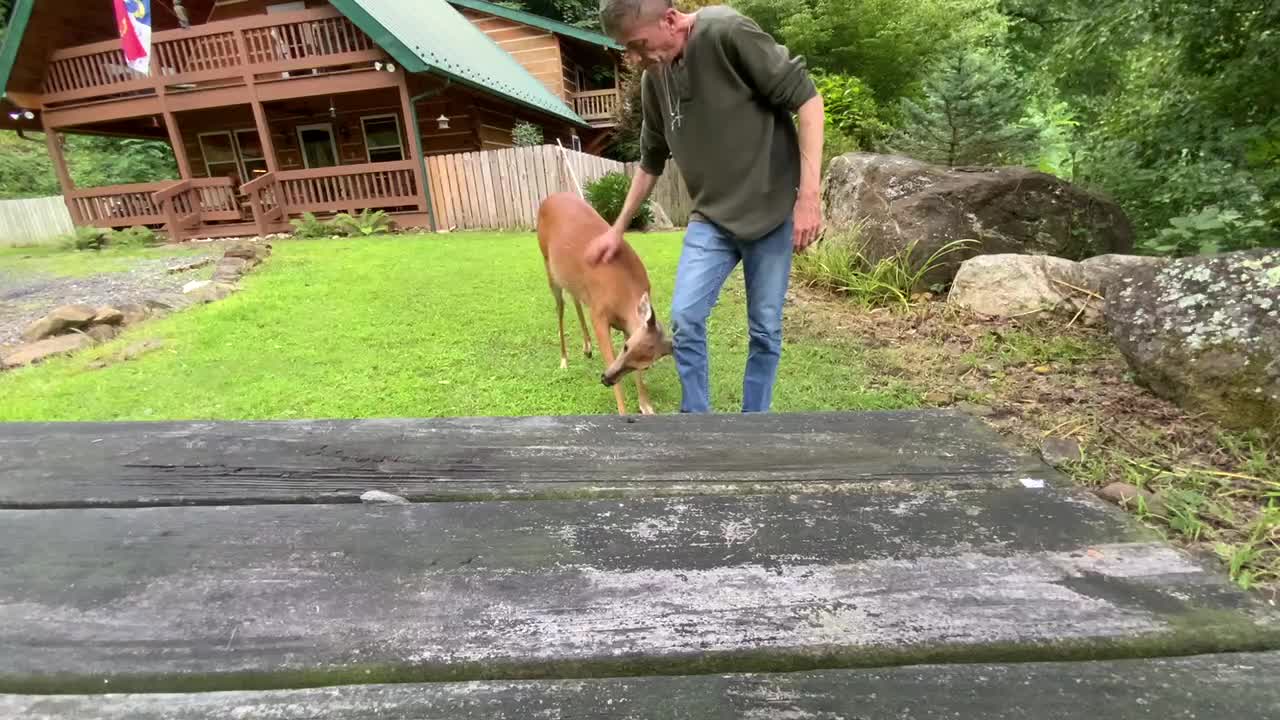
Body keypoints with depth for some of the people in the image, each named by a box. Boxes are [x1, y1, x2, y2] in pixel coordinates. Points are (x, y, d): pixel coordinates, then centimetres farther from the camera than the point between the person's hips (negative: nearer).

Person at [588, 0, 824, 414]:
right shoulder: (654, 79, 5)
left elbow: (805, 98, -13)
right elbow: (651, 160, 18)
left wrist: (808, 195, -18)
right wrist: (618, 229, 21)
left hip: (772, 209, -5)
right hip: (711, 217, 5)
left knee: (765, 329, 3)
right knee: (685, 316, -8)